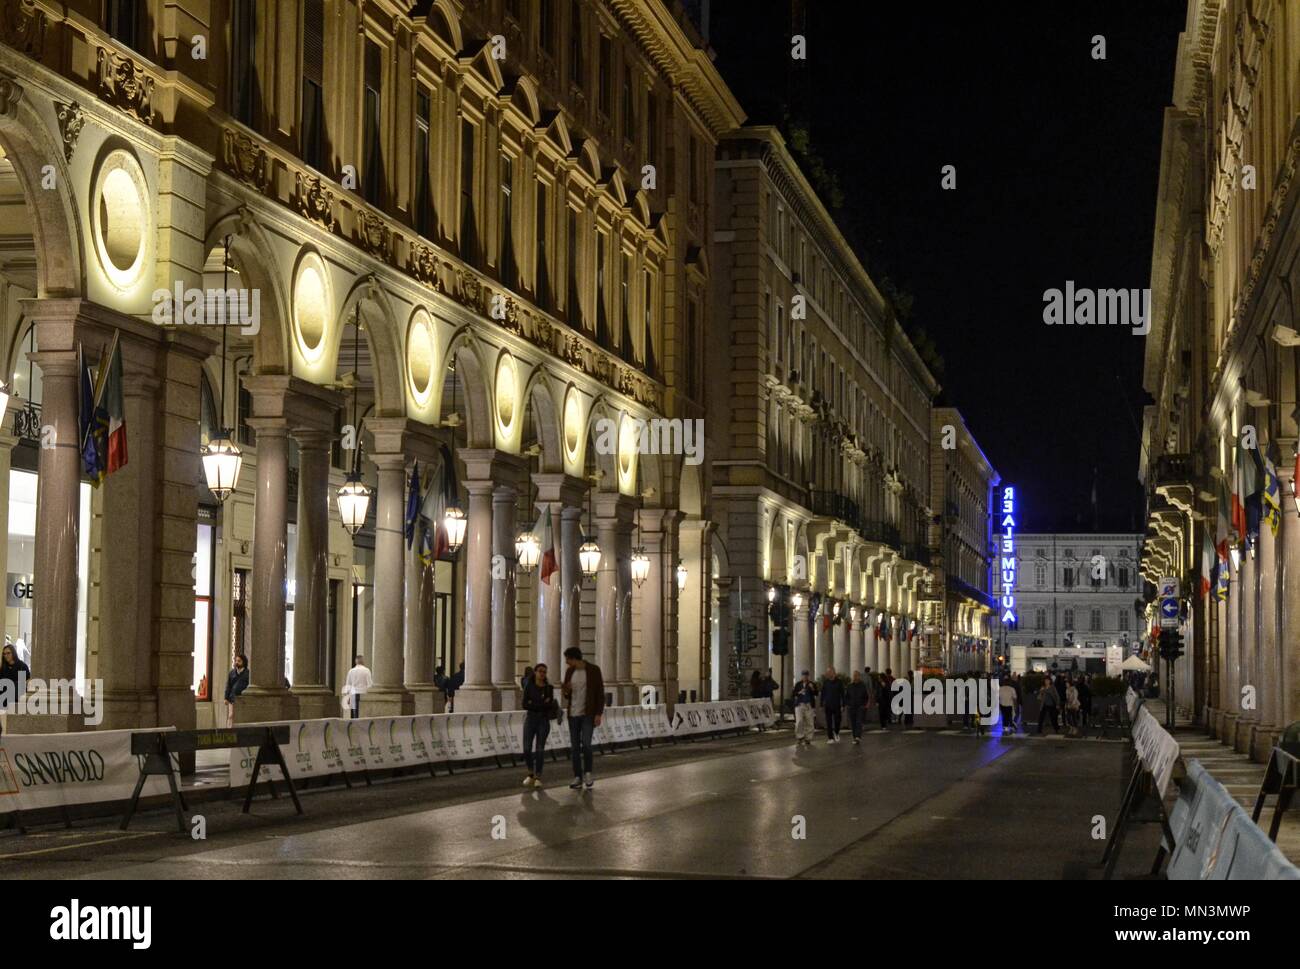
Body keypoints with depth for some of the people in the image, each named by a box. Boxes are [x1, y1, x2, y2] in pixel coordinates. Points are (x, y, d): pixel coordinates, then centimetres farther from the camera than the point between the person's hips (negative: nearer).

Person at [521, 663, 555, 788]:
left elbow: (550, 705, -8)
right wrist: (542, 704, -12)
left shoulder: (549, 688, 3)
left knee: (540, 749, -4)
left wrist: (533, 704, -12)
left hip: (544, 720, 0)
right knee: (527, 749, -4)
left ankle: (538, 777, 6)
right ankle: (531, 774, 16)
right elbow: (525, 705, -7)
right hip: (530, 719, 0)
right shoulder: (529, 686, 1)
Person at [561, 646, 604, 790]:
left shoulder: (594, 670, -10)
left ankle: (587, 773, 4)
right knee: (575, 747, 1)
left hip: (589, 714, -4)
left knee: (586, 745, -18)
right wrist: (564, 691, -13)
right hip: (573, 714, 4)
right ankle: (578, 778, 8)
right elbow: (567, 696, 13)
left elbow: (600, 693, -8)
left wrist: (599, 714, -15)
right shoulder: (569, 672, 6)